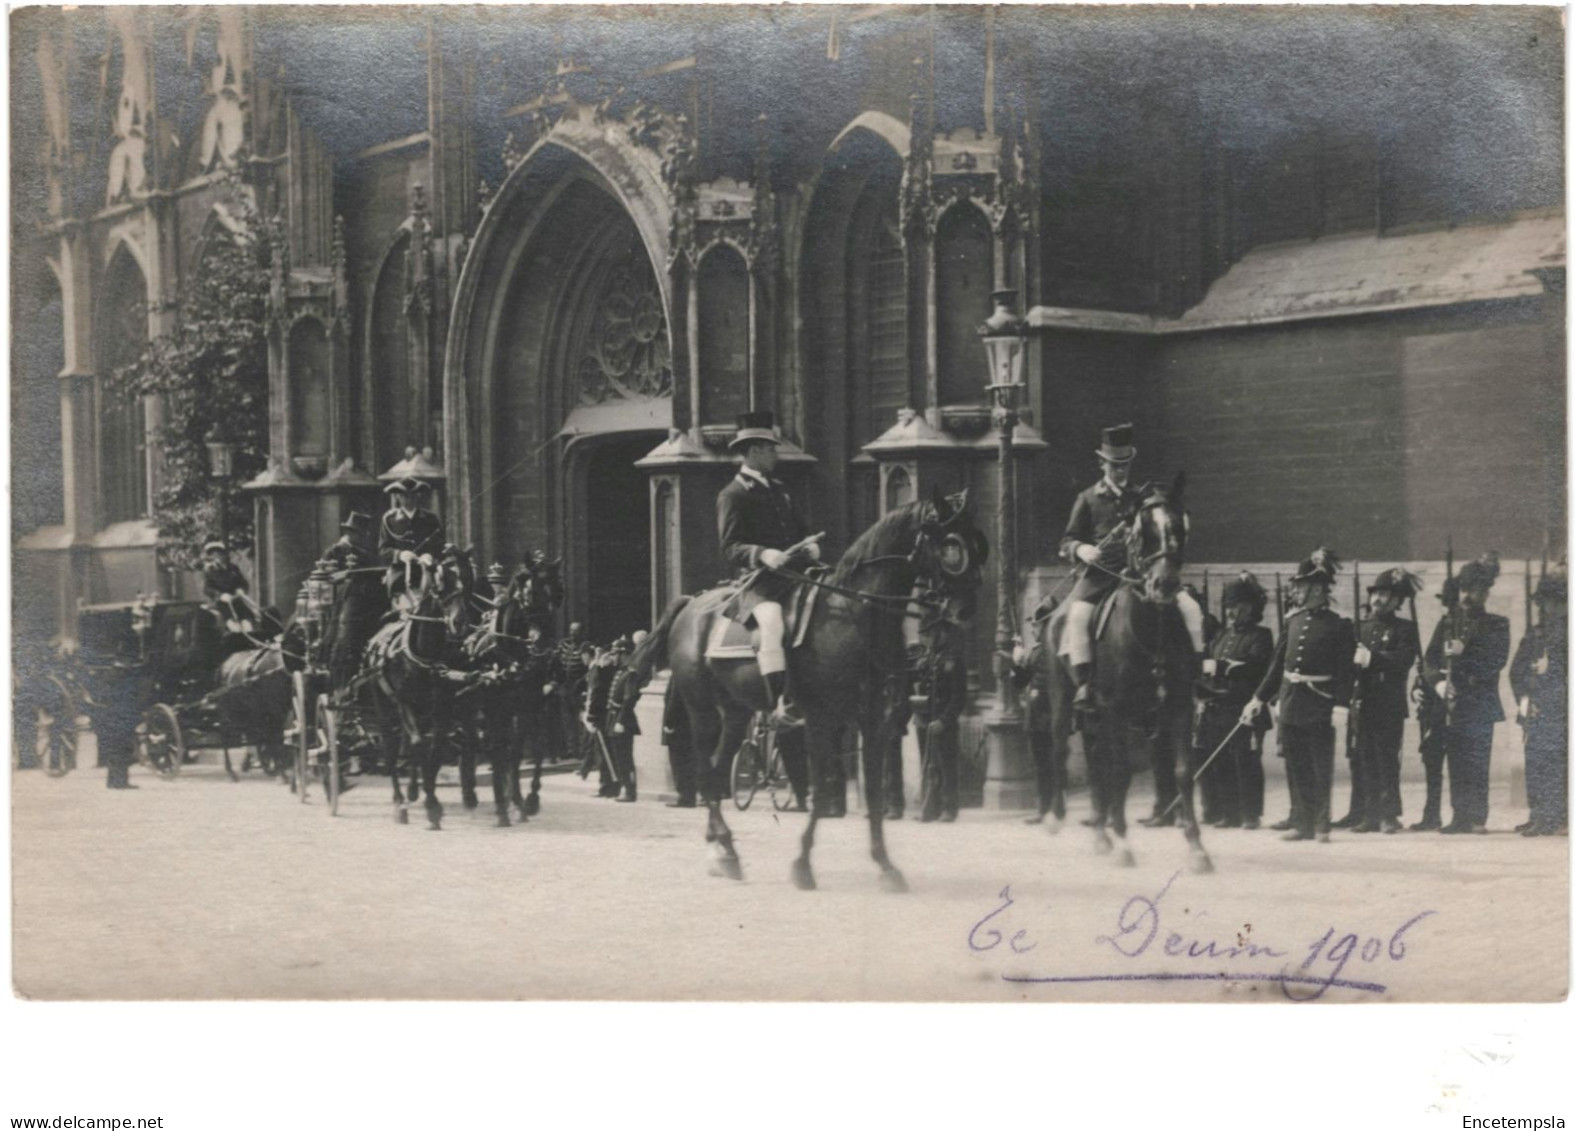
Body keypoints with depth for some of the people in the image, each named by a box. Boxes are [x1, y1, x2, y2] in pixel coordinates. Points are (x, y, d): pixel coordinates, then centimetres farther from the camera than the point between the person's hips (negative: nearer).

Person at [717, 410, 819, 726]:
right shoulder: (733, 495, 0)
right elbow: (730, 549, -9)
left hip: (793, 575, 8)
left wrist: (810, 547, 4)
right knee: (772, 622, -35)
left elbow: (801, 530, 29)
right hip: (759, 580, -8)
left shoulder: (779, 489, 25)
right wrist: (763, 555, -27)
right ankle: (781, 705, -42)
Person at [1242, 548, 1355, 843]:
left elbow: (1345, 670, -10)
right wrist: (1258, 698, 11)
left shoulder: (1339, 625, -6)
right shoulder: (1293, 620, 10)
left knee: (1320, 769, 1)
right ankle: (1304, 824, 16)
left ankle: (1321, 826, 8)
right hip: (1291, 705, 6)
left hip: (1319, 707, -6)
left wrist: (1341, 705, -19)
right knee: (1297, 768, 9)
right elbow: (1278, 663, 14)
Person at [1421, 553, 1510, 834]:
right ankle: (1461, 817, 6)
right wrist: (1438, 682, -8)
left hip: (1480, 705, -4)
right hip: (1452, 703, 4)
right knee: (1456, 762, 3)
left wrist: (1464, 654, -15)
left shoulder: (1497, 625, 6)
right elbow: (1429, 659, 10)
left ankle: (1477, 818, -6)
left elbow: (1498, 660, -7)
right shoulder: (1447, 623, 15)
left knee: (1477, 762, -8)